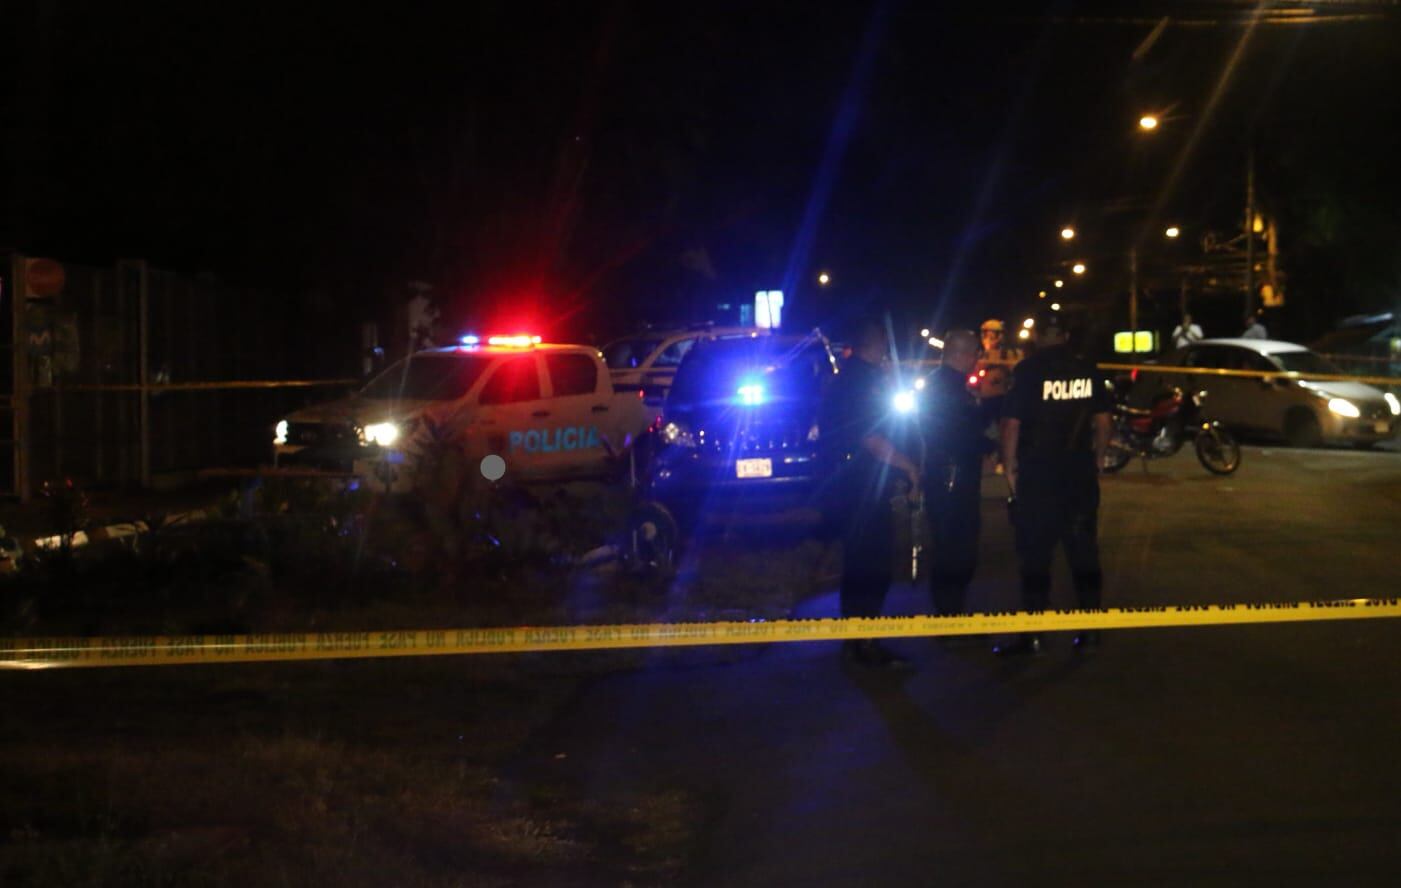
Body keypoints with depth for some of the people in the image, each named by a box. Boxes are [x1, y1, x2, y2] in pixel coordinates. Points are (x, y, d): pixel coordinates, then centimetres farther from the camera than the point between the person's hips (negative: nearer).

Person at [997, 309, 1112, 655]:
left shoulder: (1028, 370, -8)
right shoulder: (1088, 370, 3)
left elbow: (1012, 423, -10)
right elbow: (1102, 421, 7)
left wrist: (1010, 467, -2)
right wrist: (1097, 460, 18)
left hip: (1038, 474, -3)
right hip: (1081, 473, 4)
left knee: (1036, 554, 1)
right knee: (1084, 550, 11)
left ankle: (1032, 635, 1)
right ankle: (1090, 629, 13)